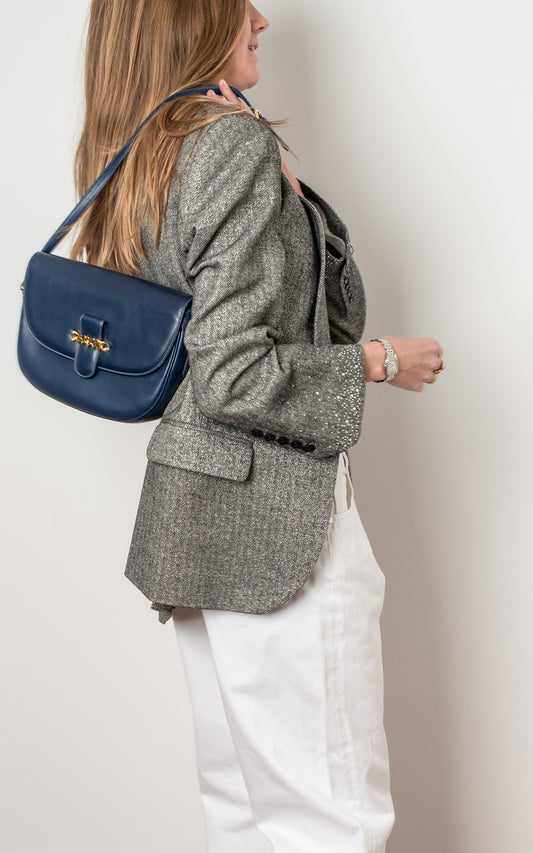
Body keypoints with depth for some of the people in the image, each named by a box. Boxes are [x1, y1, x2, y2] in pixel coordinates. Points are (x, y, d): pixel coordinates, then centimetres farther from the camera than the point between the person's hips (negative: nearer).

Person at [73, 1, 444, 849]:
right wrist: (380, 362, -8)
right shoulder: (236, 146, -14)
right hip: (276, 518, -9)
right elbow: (233, 376, -21)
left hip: (200, 513, 9)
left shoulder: (131, 161, 13)